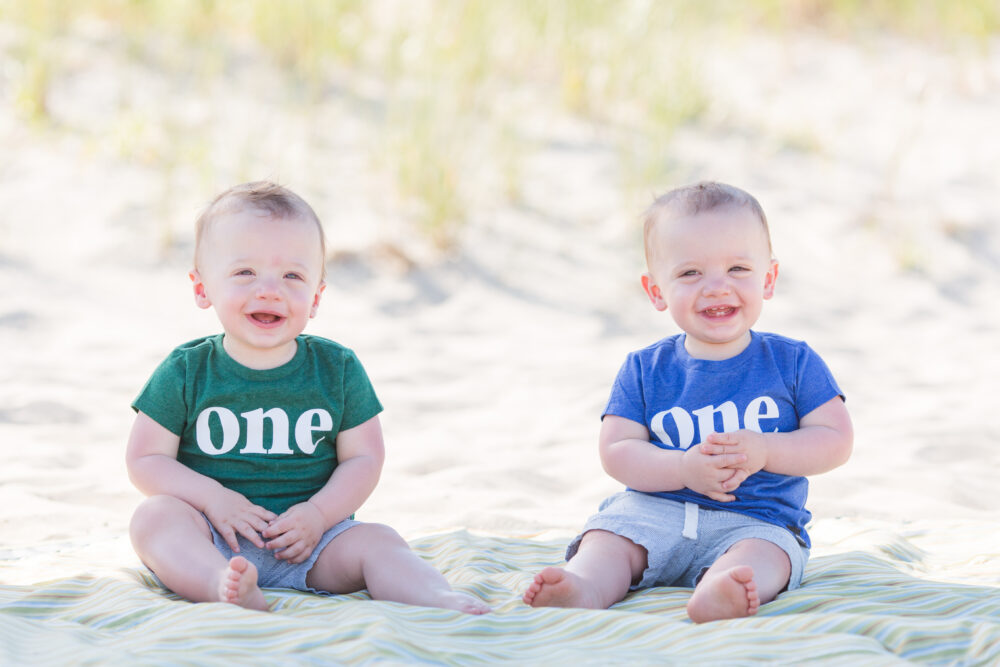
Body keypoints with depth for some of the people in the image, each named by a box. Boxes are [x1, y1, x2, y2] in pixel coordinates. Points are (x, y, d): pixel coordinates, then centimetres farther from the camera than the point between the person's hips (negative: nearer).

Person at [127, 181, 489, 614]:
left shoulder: (338, 370, 2)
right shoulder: (185, 373, -1)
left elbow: (364, 458, 3)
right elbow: (146, 460, 0)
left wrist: (319, 513, -15)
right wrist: (212, 498, -16)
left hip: (309, 542, 1)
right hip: (215, 540, -1)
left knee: (376, 542, -22)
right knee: (154, 515, -28)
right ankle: (226, 587, -55)